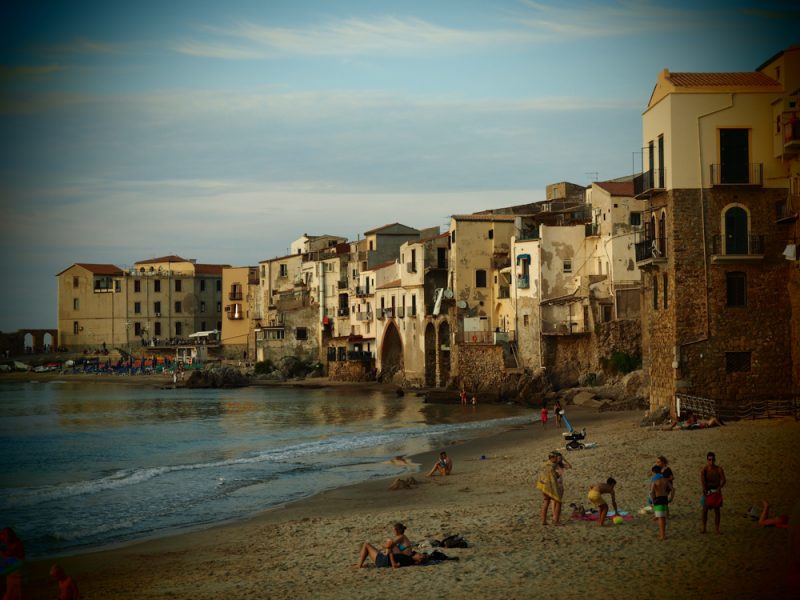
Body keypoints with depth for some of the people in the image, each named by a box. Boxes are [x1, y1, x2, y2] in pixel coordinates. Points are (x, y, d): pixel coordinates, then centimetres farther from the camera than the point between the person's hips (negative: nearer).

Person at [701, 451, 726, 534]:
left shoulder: (719, 469, -5)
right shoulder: (704, 470, -7)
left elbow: (723, 480, -12)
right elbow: (702, 480, -19)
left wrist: (719, 488, -29)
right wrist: (705, 490, -33)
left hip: (716, 492, 1)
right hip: (707, 492, 0)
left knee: (717, 510, 3)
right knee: (705, 510, -1)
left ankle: (717, 529, 8)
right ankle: (704, 528, 8)